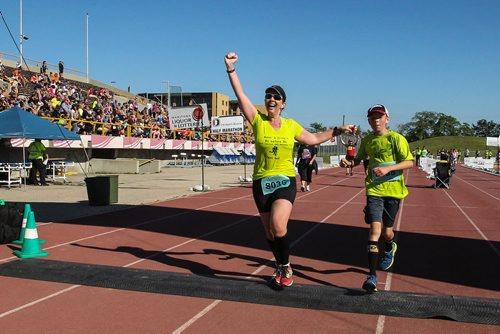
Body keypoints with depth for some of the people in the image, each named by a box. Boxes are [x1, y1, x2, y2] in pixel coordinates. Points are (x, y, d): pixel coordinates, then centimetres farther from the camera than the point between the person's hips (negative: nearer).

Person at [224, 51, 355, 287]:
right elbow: (240, 94, -10)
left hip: (285, 181, -1)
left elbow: (314, 139, 18)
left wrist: (338, 130, 15)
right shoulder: (258, 120, -1)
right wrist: (231, 69, -17)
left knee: (278, 226, -21)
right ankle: (281, 267, 32)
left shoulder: (291, 125, 4)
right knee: (270, 231, 8)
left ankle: (286, 267, 3)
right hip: (261, 182, 1)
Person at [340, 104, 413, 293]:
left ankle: (389, 248, 49)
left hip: (393, 190, -1)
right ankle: (372, 276, -15)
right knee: (375, 228, -15)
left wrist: (388, 168, -23)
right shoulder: (367, 140, 7)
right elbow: (359, 159, 22)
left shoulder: (396, 138, -5)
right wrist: (349, 163, -1)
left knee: (386, 231, 9)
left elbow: (409, 162, -9)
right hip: (374, 190, 1)